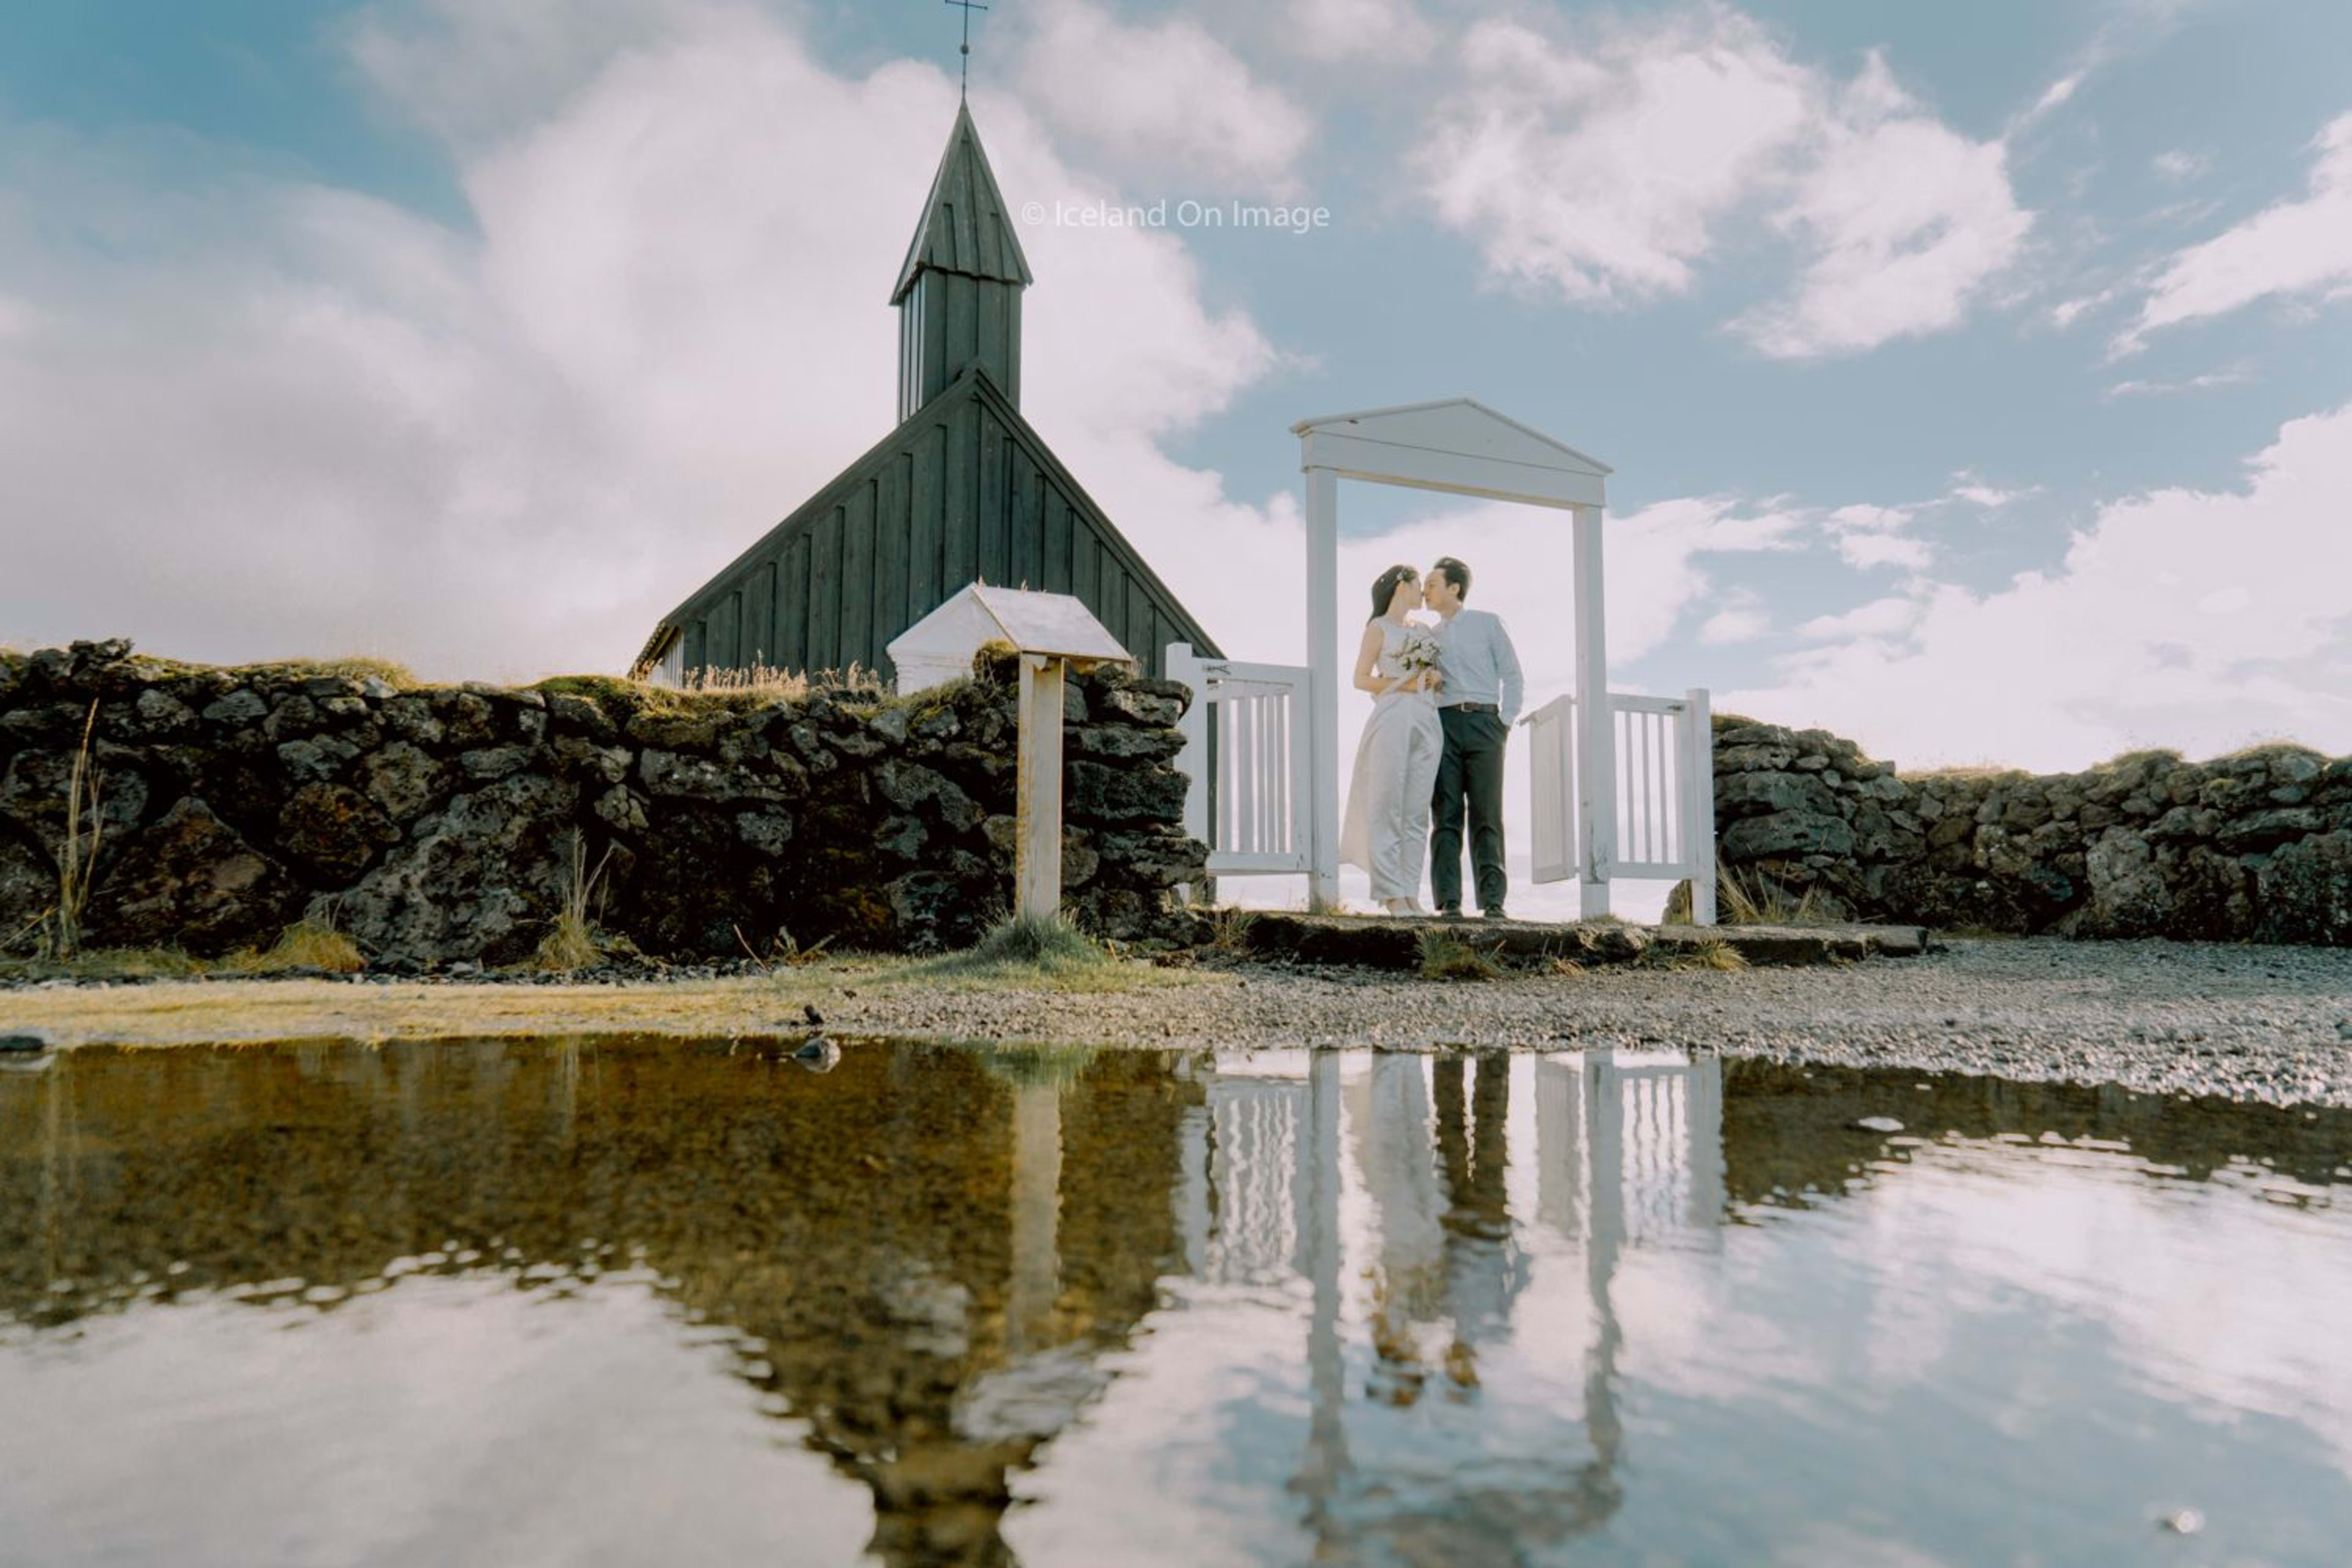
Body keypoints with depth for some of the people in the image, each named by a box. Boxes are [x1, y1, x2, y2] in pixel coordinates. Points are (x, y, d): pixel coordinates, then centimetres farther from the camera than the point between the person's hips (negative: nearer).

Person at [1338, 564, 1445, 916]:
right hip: (1392, 718, -6)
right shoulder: (1379, 628, 7)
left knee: (1417, 811, 1)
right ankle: (1391, 893, -11)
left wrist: (1435, 678, 4)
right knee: (1387, 807, -9)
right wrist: (1403, 684, -10)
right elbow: (1361, 679, 1)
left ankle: (1410, 892, 1)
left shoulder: (1423, 632, 23)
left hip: (1427, 721, 6)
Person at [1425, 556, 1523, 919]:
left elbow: (1512, 676, 8)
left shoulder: (1487, 623, 12)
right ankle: (1448, 901, -8)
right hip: (1443, 725, 2)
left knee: (1487, 816, -6)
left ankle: (1493, 901, -8)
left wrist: (1506, 723, -2)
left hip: (1484, 723, -2)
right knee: (1446, 817, -5)